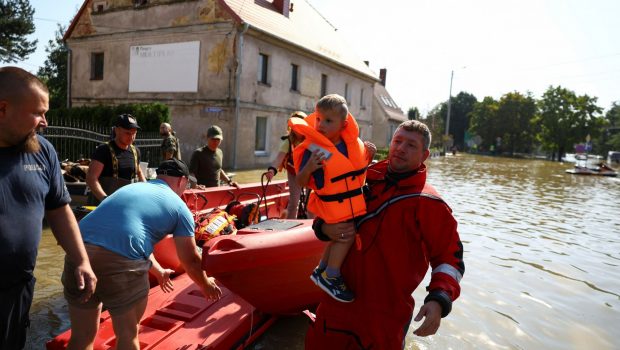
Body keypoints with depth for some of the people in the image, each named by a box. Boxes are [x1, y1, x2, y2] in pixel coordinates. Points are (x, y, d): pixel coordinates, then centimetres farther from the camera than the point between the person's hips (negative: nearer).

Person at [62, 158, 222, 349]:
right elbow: (190, 260, 17)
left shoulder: (130, 187, 31)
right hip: (120, 262, -6)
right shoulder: (179, 207, 13)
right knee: (128, 335, 16)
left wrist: (159, 271, 54)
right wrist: (206, 285, 37)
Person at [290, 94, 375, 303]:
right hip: (332, 206, -6)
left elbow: (361, 167, 12)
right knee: (346, 235, -7)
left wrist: (370, 155, -7)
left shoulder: (353, 142, -5)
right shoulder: (313, 149, -21)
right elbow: (301, 183, -18)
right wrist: (308, 168, -38)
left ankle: (322, 270, 37)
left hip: (354, 204, 6)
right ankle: (331, 276, 13)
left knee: (338, 238, 17)